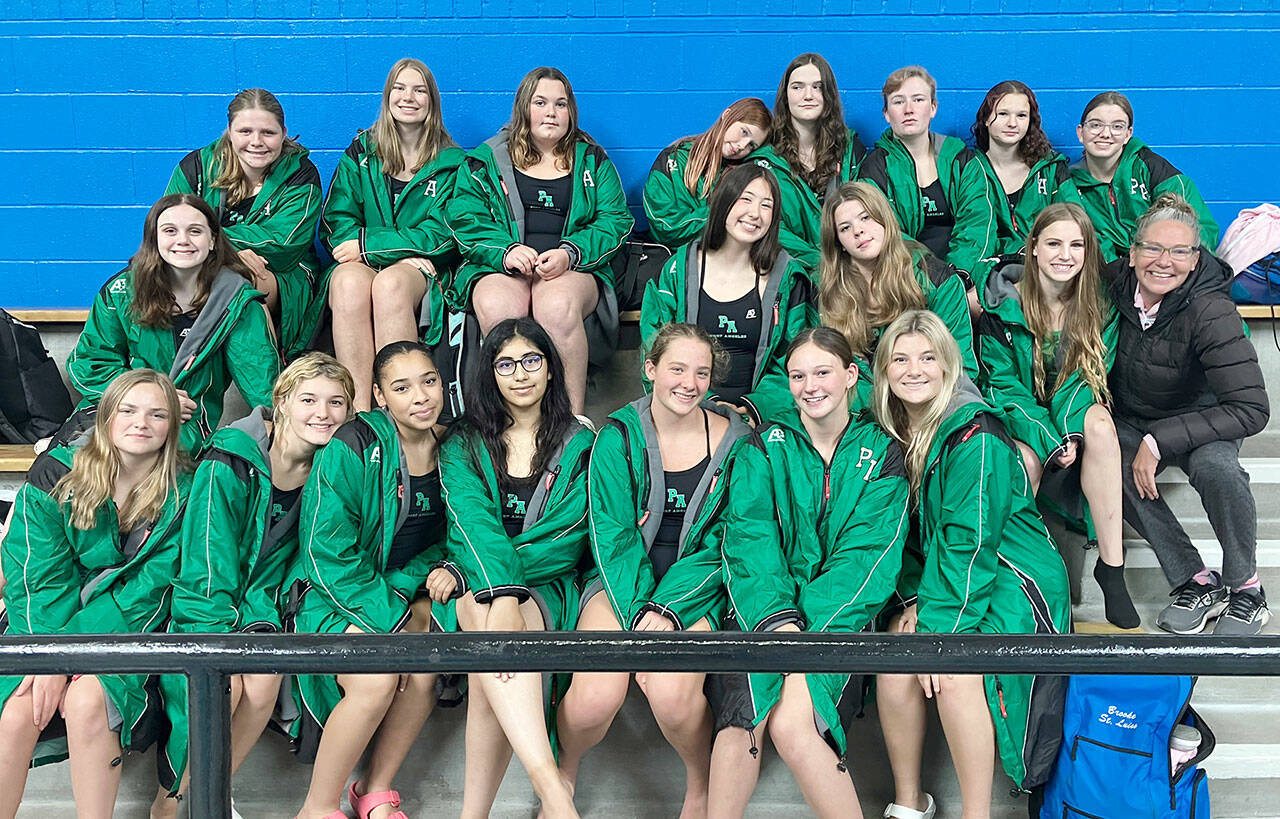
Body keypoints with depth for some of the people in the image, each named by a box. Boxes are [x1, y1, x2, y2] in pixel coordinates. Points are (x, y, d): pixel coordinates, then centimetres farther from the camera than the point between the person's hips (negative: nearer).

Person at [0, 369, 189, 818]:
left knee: (86, 701, -29)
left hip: (128, 631, -2)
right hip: (45, 626, 2)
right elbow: (39, 577, -8)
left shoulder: (182, 494, -7)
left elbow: (147, 591, -12)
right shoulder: (56, 474, -4)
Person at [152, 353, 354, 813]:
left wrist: (262, 624, -11)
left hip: (257, 602, 4)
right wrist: (219, 638, -26)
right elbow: (207, 559, -21)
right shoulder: (231, 459, -19)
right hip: (200, 604, -4)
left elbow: (279, 565, 3)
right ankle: (167, 803, -1)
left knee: (263, 682, -20)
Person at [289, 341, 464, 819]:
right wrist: (392, 620, -20)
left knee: (424, 670, -25)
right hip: (335, 595, -5)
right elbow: (327, 550, -17)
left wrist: (447, 571, -8)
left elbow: (451, 536, 16)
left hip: (409, 593, 5)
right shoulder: (354, 446, -14)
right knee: (376, 680, -29)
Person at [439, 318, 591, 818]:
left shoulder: (579, 444, 12)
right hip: (474, 588, 0)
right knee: (488, 622, -36)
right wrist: (499, 593, -25)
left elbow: (569, 535, -1)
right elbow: (474, 525, -8)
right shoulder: (464, 446, 11)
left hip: (548, 587, 0)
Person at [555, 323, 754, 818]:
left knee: (672, 695, -28)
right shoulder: (618, 437, -2)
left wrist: (669, 610, -16)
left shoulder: (735, 443, -1)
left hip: (695, 590, 0)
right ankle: (564, 771, 12)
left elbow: (724, 544, -3)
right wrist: (638, 618, -20)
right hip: (621, 583, 0)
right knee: (596, 697, -25)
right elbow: (612, 536, -7)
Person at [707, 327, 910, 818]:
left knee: (792, 725, -26)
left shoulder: (881, 453, 8)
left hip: (839, 614, -1)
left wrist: (808, 628, -17)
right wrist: (777, 620, -20)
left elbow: (866, 555, -3)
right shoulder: (767, 446, 11)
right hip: (768, 607, 1)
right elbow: (750, 535, -2)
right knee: (741, 720, -27)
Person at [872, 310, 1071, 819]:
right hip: (940, 578, 6)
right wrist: (915, 599, -7)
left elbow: (970, 540, -21)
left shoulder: (974, 433, -18)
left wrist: (938, 626, -24)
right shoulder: (895, 433, 4)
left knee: (955, 672, -28)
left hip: (1010, 579, -5)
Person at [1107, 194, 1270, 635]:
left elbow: (1252, 409, -29)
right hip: (1130, 419, 3)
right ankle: (1196, 584, -18)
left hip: (1198, 419, -3)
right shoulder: (1114, 281, -15)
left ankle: (1245, 586, -11)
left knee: (1215, 466, -36)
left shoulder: (1210, 312, -27)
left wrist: (1159, 441, -31)